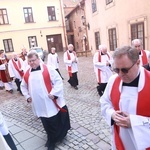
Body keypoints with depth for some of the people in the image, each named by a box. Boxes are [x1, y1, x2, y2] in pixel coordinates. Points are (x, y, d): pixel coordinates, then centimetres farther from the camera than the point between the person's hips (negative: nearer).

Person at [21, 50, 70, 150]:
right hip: (39, 105, 4)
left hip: (51, 103, -3)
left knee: (56, 122, 11)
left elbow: (58, 81, -11)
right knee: (47, 124, 16)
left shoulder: (48, 69, -10)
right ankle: (51, 141, 38)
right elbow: (23, 86, 19)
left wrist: (54, 93, -18)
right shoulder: (27, 73, 4)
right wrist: (27, 96, 8)